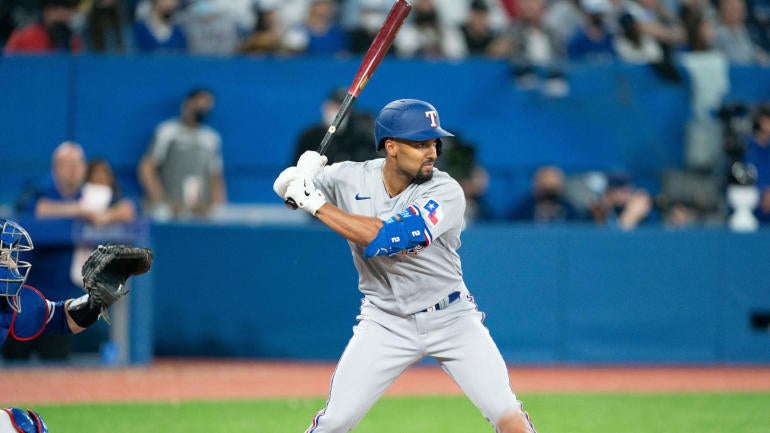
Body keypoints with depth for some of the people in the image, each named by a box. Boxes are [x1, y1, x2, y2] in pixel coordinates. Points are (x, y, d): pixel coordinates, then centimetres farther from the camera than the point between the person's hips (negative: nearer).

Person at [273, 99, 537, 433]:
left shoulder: (446, 192, -19)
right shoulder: (351, 178, -9)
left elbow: (387, 238, -31)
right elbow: (285, 191, 6)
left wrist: (317, 205, -28)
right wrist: (298, 176, -19)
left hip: (451, 318, -2)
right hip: (385, 321, 2)